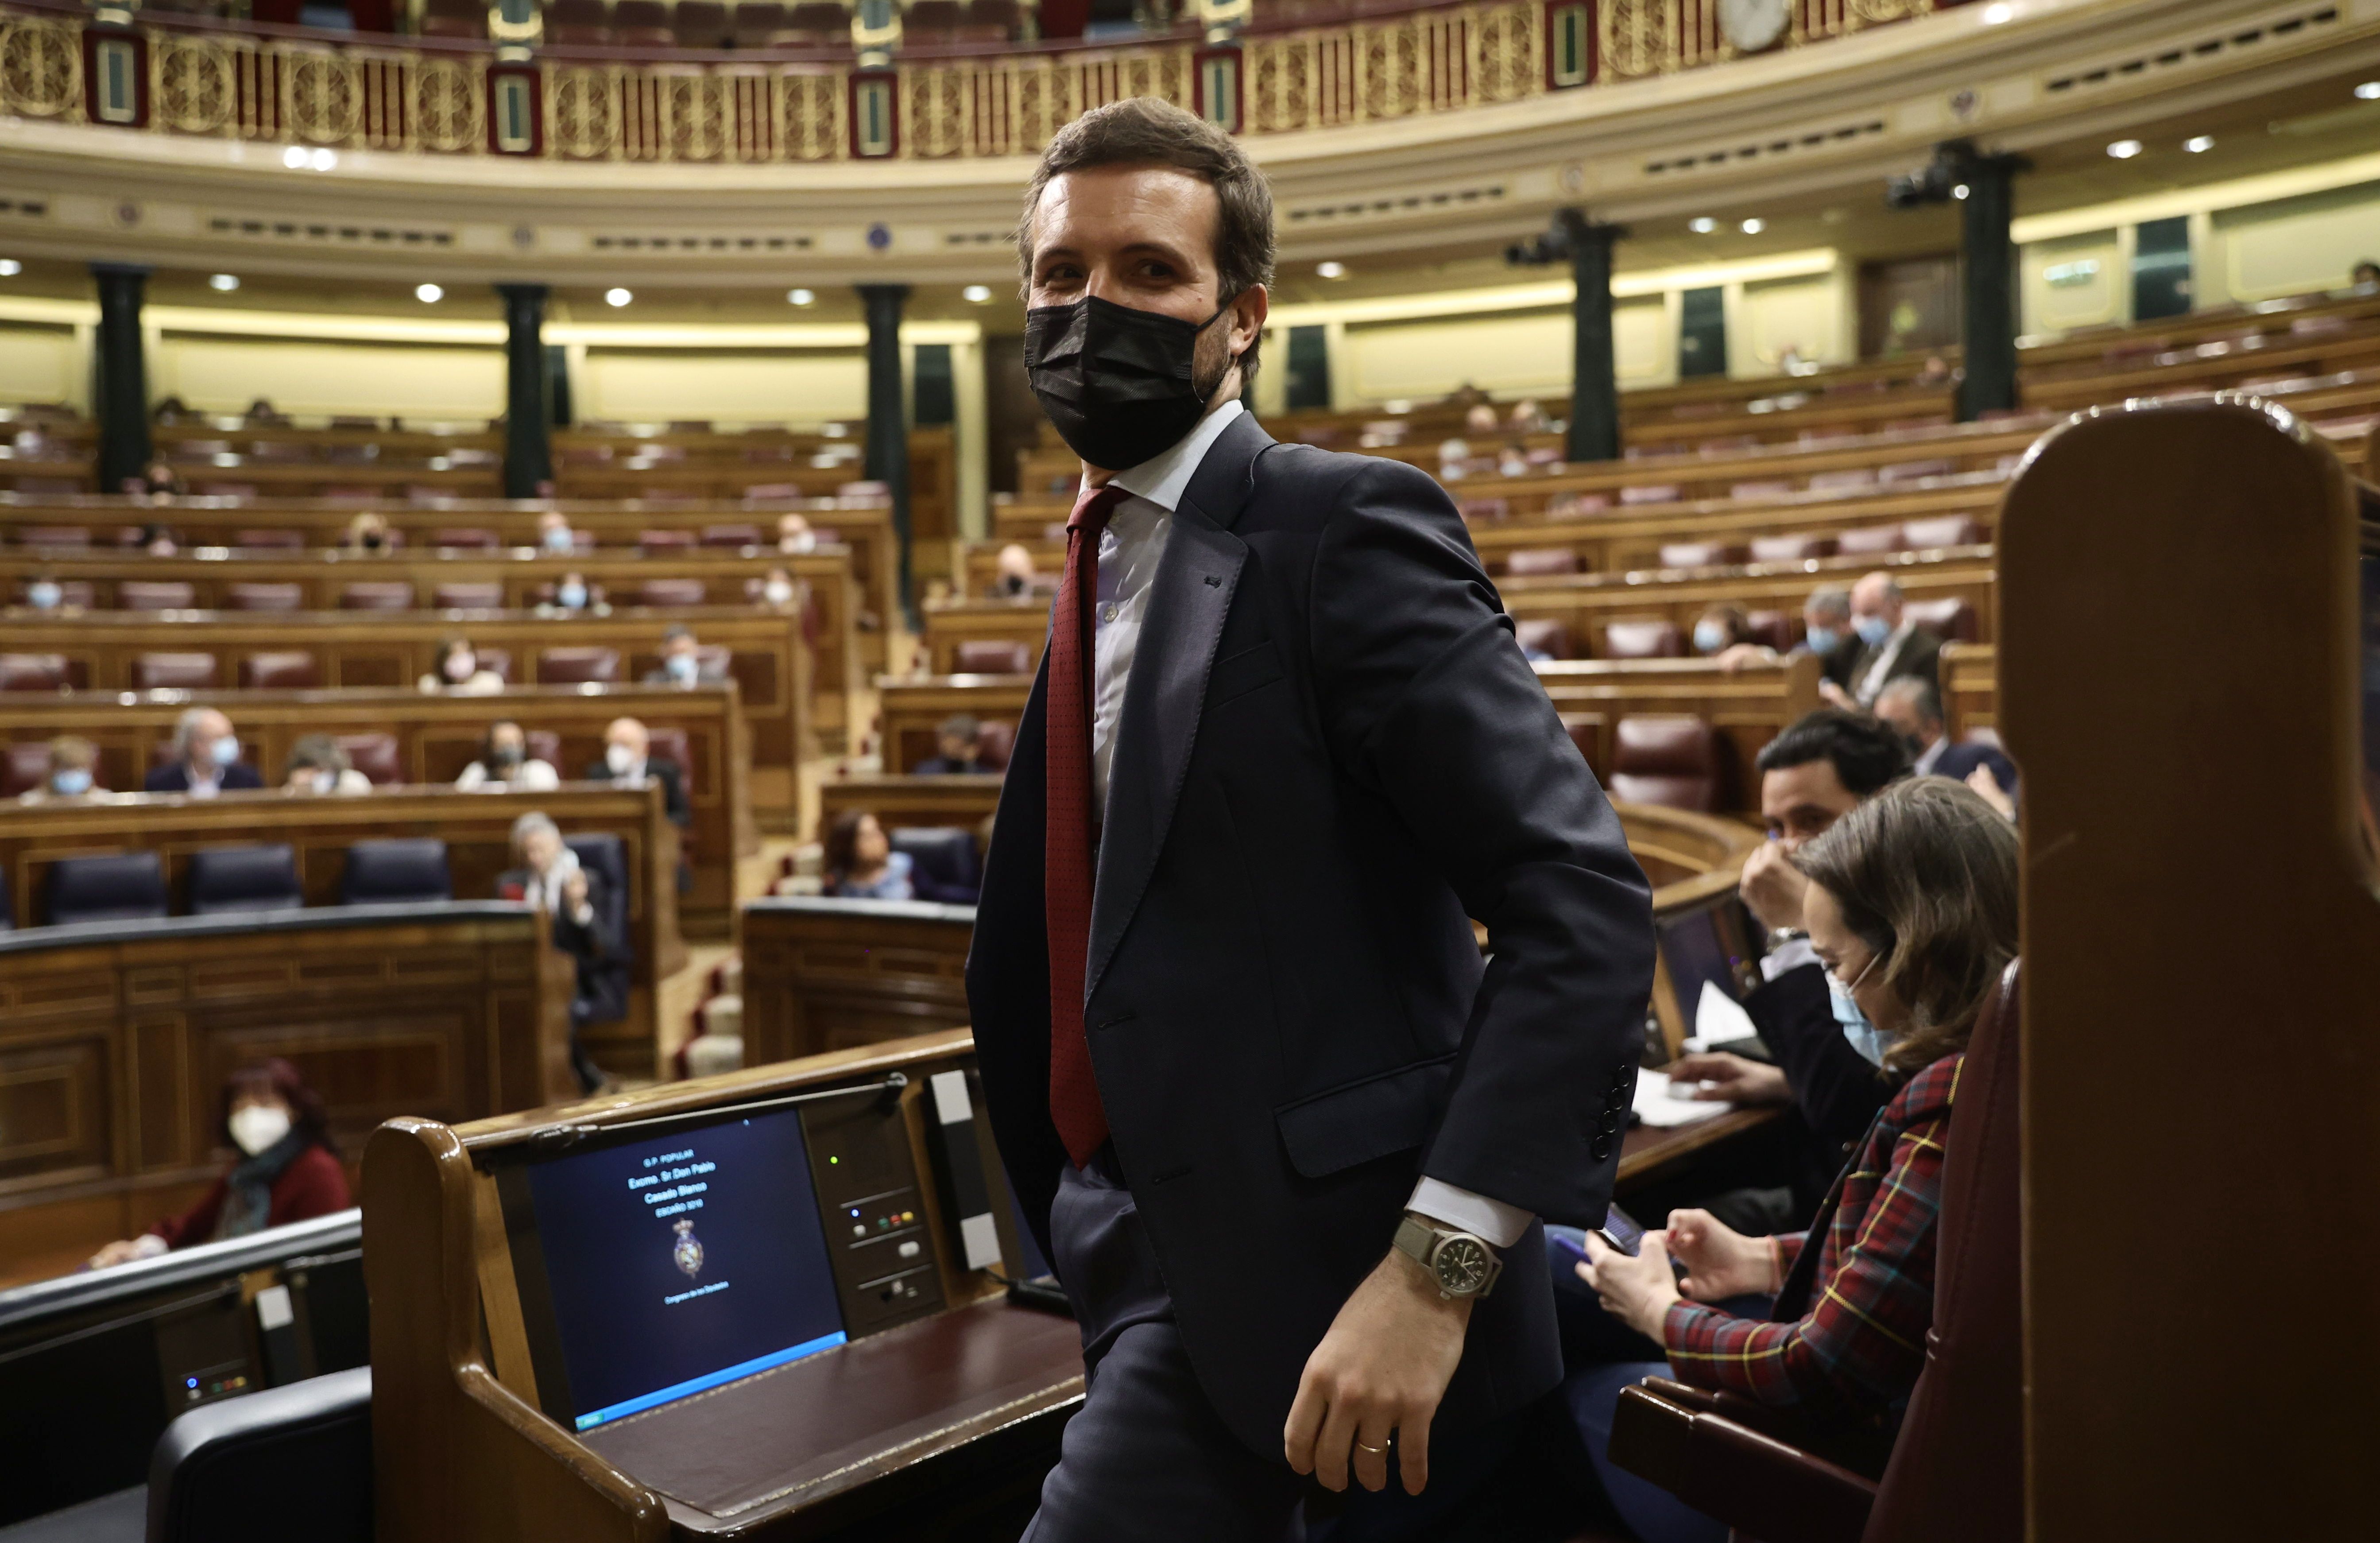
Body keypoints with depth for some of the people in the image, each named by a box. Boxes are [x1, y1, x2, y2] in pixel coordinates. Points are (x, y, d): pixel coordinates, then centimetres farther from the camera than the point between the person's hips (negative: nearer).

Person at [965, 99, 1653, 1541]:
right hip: (1179, 1267, 8)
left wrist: (1437, 1264, -26)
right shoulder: (1109, 561, 11)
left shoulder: (1343, 522, -14)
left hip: (1329, 1277, -7)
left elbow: (1584, 896, -21)